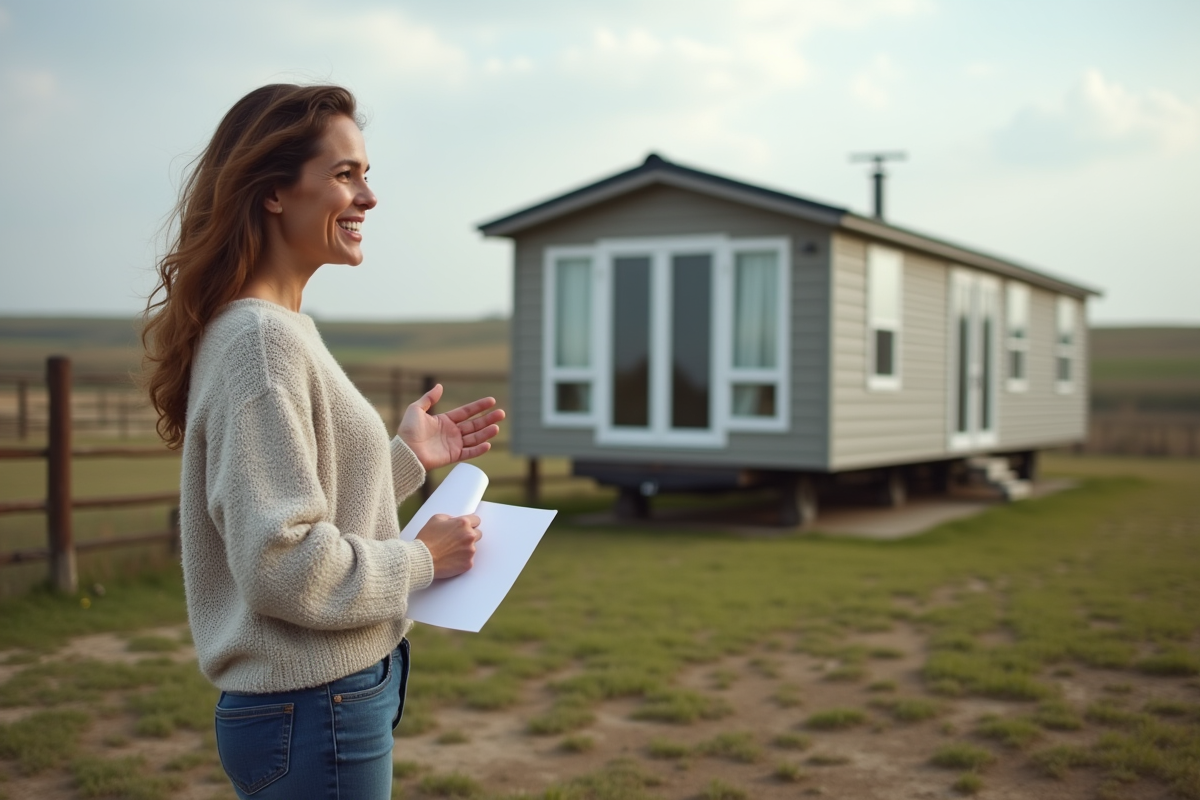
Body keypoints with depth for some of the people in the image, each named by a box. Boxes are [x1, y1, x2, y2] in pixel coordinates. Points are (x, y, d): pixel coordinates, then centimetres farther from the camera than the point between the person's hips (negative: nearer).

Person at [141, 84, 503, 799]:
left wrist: (406, 458, 8)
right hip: (313, 715, -9)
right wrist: (421, 561, -13)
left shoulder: (280, 329, 9)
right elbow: (280, 563, -24)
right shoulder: (260, 339, -20)